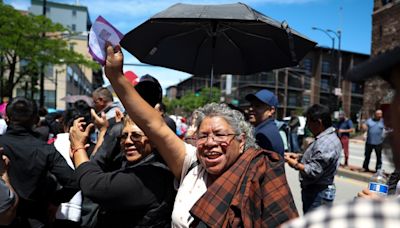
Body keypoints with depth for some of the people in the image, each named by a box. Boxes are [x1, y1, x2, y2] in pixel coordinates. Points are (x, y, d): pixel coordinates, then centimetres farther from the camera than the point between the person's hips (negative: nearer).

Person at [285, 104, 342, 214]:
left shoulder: (325, 143, -27)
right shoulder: (327, 137, 8)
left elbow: (313, 171, -27)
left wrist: (295, 164, -13)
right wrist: (298, 157, 5)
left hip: (316, 192, -10)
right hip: (316, 189, 10)